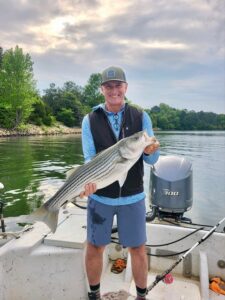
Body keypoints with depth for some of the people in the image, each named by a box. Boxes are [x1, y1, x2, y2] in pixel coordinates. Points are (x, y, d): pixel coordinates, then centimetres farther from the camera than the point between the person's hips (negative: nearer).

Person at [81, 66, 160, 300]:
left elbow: (152, 160, -4)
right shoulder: (90, 120, -1)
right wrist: (90, 180, -25)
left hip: (132, 196, 0)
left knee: (138, 249, 11)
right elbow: (90, 159, -5)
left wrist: (150, 151, -27)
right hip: (100, 196, 0)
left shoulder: (141, 118, -1)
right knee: (94, 247, 12)